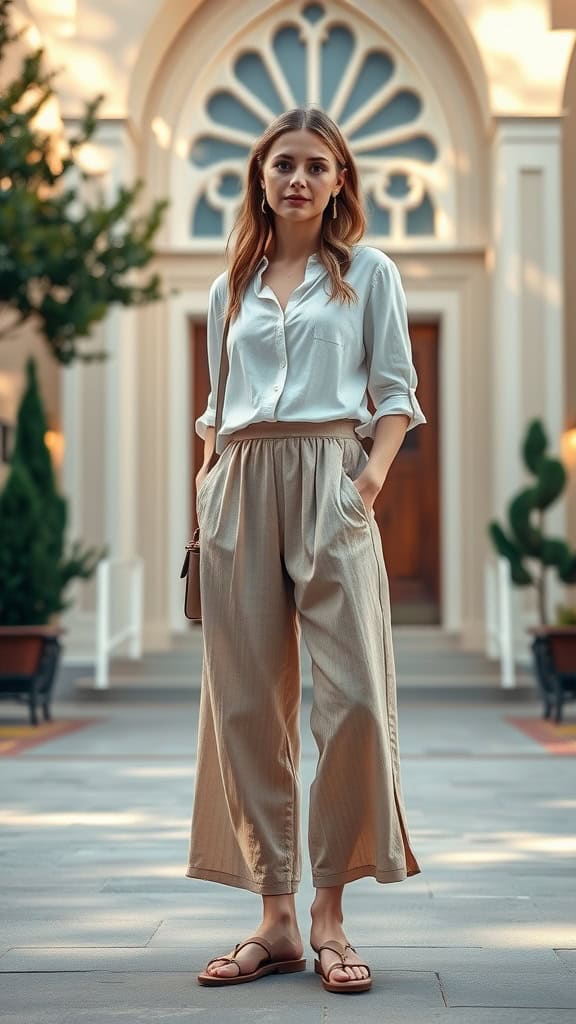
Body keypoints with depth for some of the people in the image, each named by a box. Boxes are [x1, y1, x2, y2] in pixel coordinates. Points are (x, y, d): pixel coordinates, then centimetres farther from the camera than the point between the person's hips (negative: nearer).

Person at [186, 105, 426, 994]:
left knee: (354, 696, -12)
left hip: (327, 479, -3)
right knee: (248, 703, -1)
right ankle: (275, 919, 6)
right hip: (239, 487, 3)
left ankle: (329, 912, 2)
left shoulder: (368, 272, 11)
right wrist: (207, 496, 9)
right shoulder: (231, 288, 19)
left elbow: (396, 392, 6)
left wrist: (375, 472, -10)